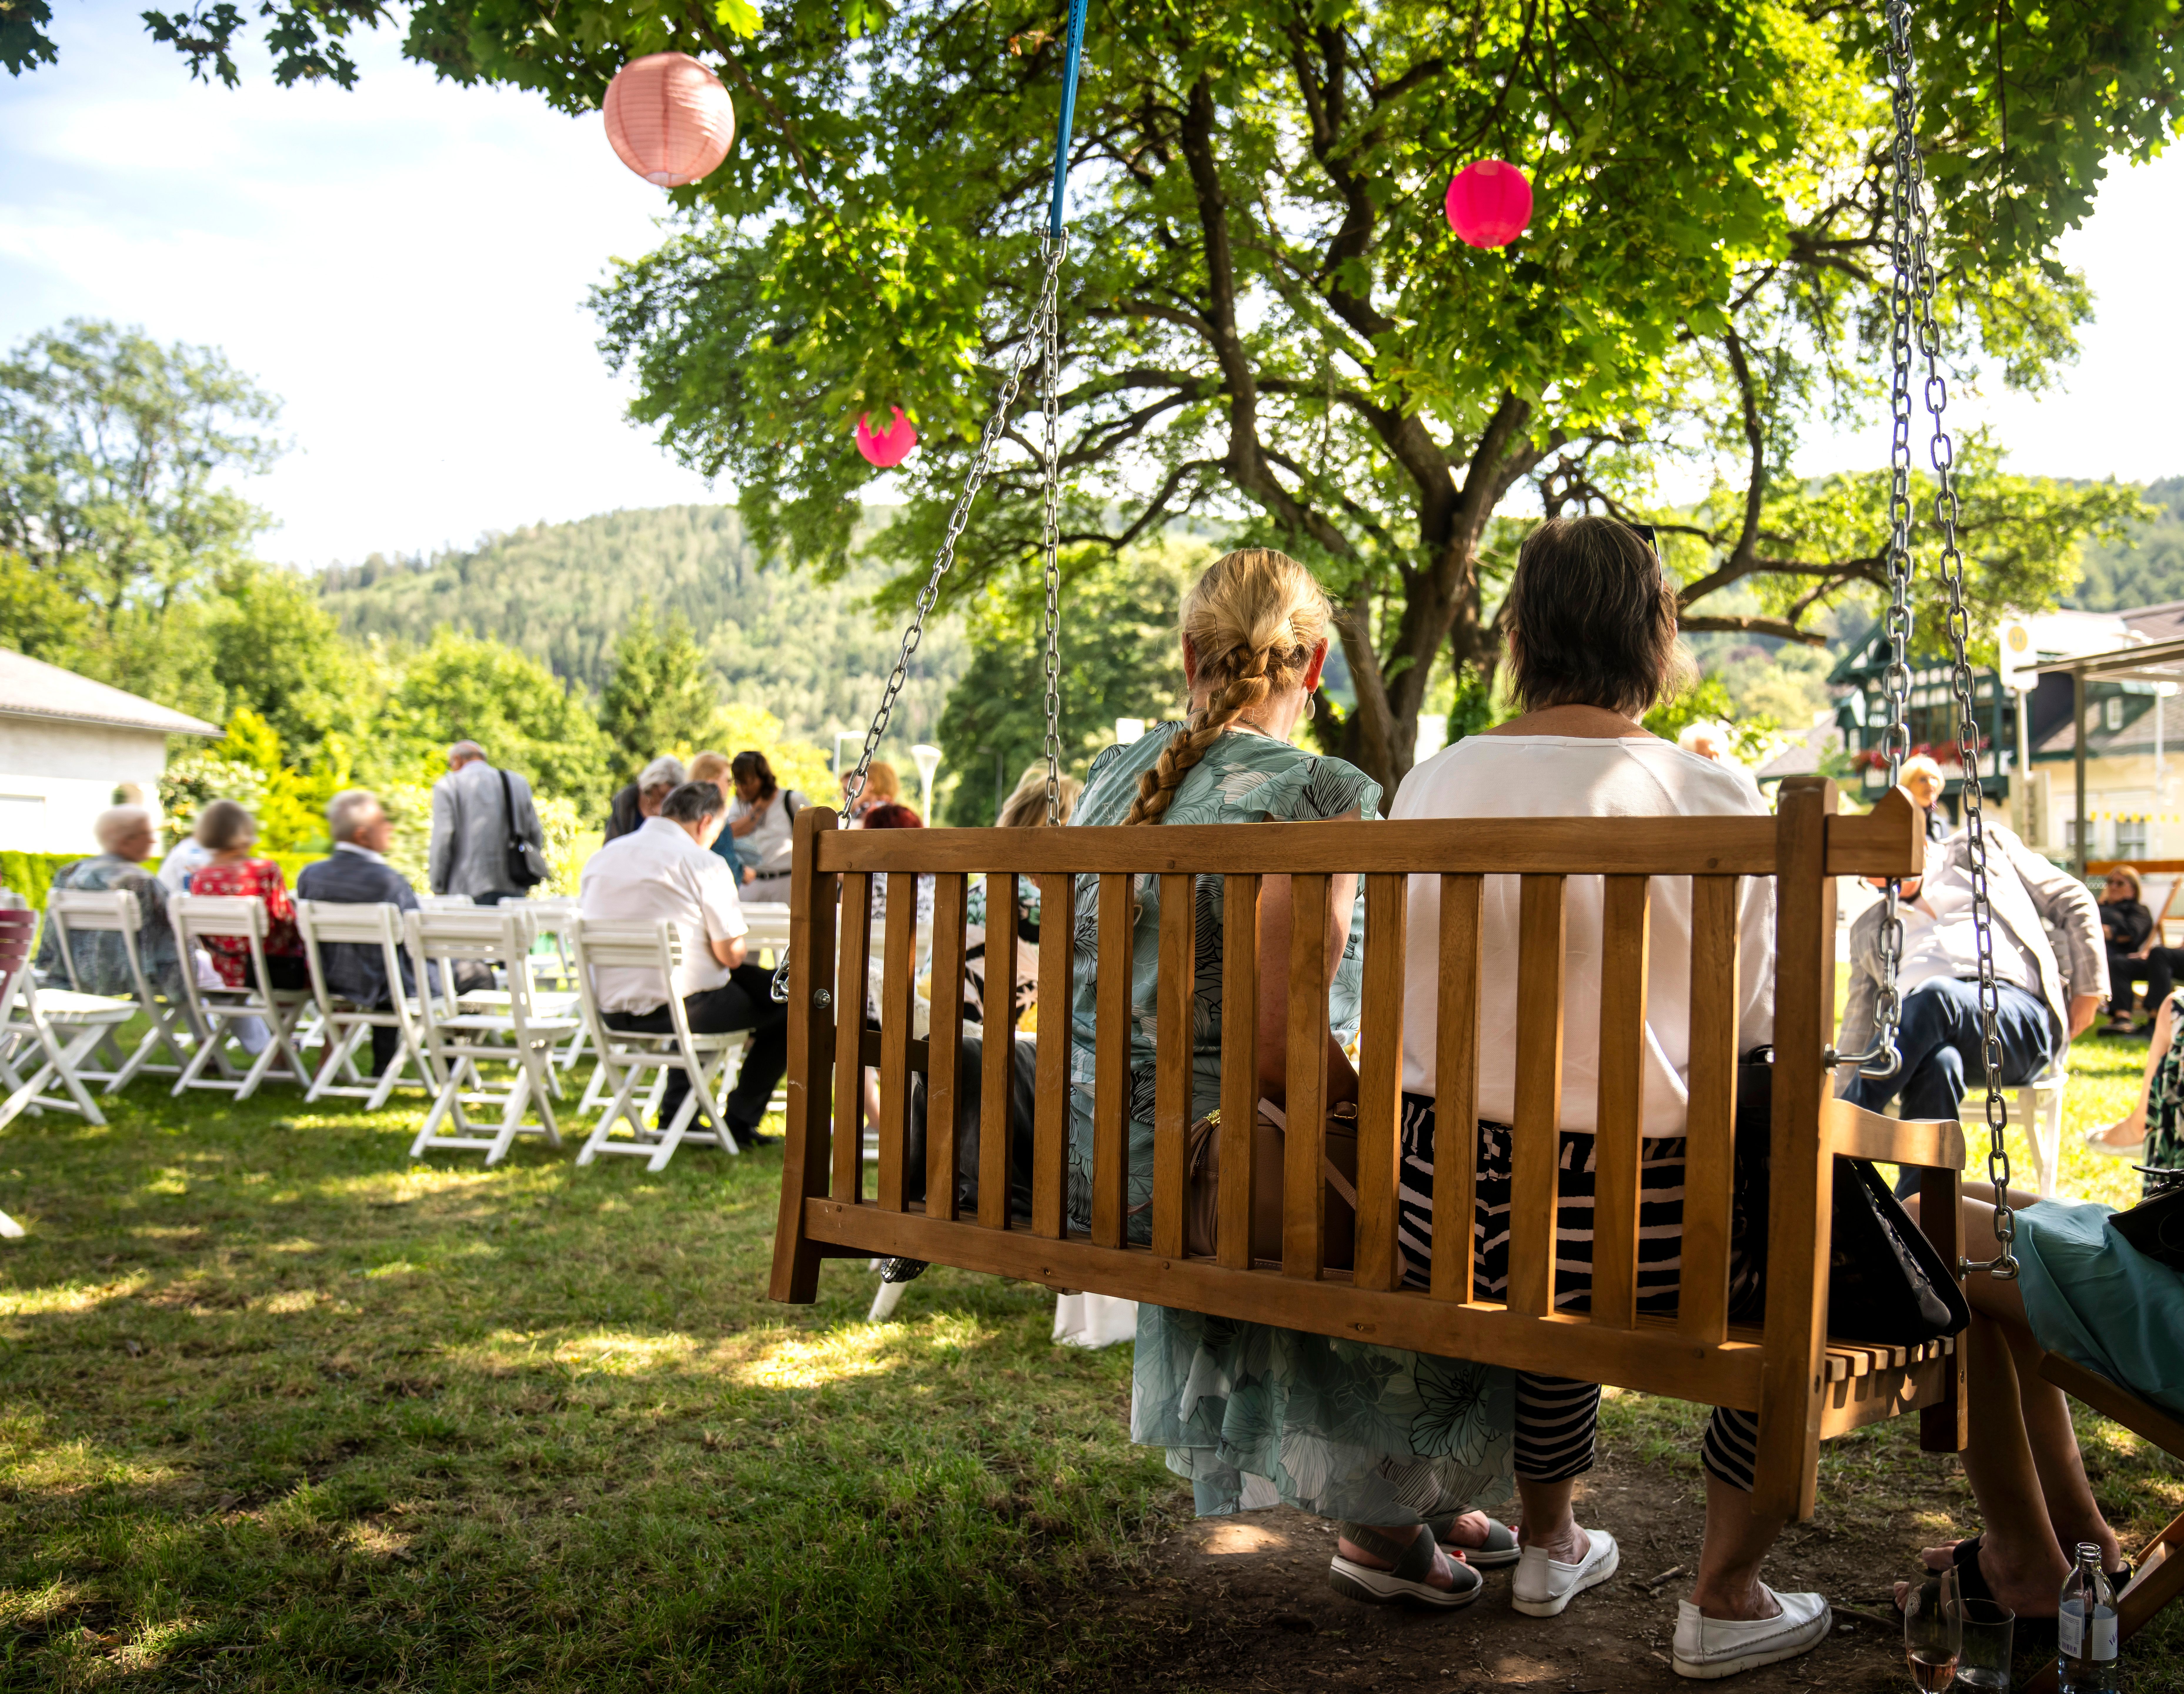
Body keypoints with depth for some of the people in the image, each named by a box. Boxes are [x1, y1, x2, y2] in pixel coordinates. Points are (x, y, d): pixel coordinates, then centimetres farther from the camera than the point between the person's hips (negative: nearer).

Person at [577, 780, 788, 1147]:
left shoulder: (601, 857, 9)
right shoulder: (703, 863, -11)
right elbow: (731, 955, -13)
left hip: (611, 1013, 8)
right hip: (679, 1008, -8)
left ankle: (675, 1114, 35)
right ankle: (741, 1122, 16)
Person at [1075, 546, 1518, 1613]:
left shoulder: (1112, 775, 8)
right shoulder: (1317, 796, -15)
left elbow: (1057, 1017, 13)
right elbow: (1286, 1054, -21)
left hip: (1083, 1161, 8)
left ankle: (1416, 1504, 43)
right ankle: (1383, 1524, 33)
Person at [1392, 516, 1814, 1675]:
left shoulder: (1429, 785, 2)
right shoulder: (1712, 801, -10)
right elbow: (1751, 1033, -3)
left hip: (1436, 1205, 5)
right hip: (1624, 1213, -5)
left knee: (1556, 1284, 36)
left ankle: (1548, 1548, 53)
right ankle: (1723, 1599, 30)